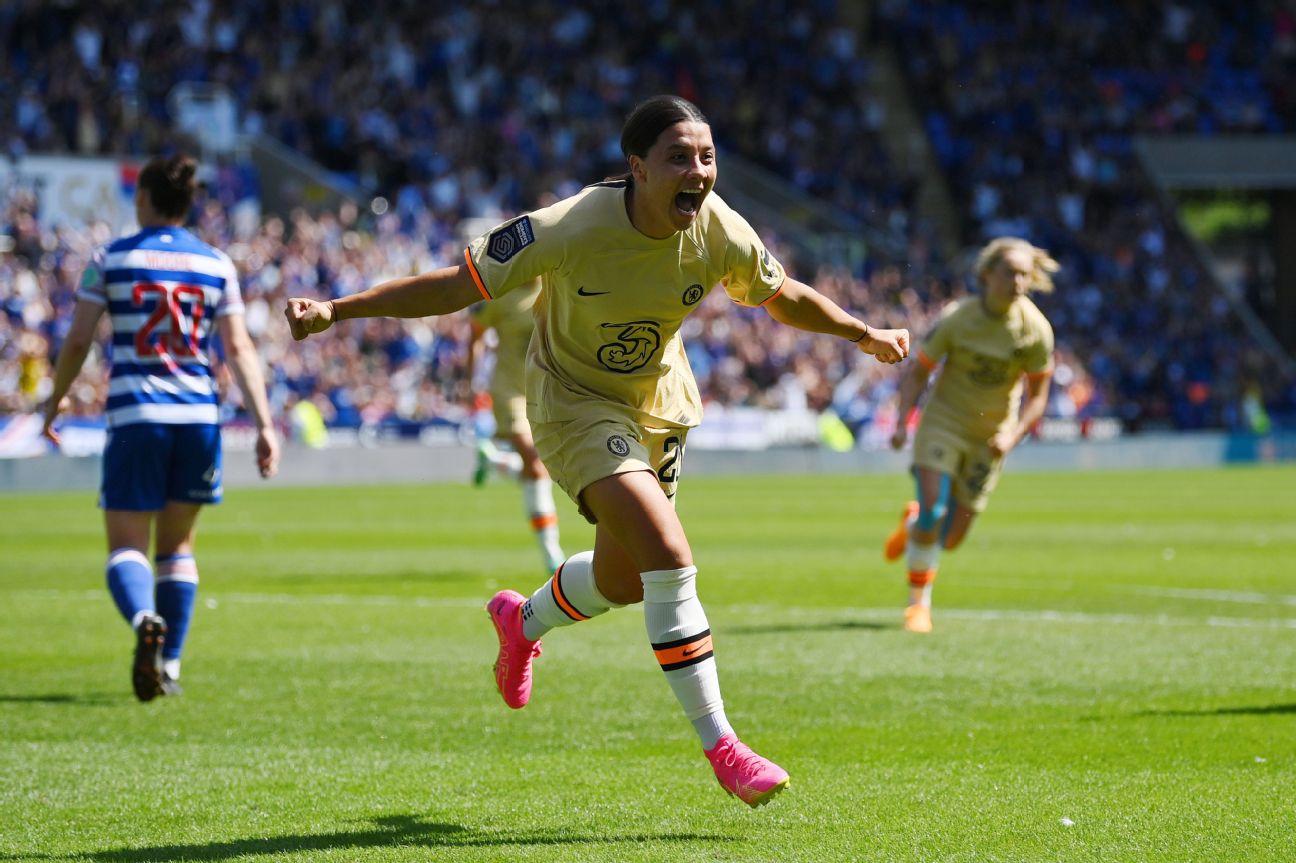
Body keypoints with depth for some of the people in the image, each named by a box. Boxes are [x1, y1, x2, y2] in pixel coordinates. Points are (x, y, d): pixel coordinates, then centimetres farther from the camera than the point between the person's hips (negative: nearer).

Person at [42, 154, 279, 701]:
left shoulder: (110, 259, 1)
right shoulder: (217, 265, 6)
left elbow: (77, 341, 1)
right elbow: (239, 350, 1)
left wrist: (54, 401, 16)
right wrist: (264, 425, 0)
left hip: (134, 415, -2)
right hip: (199, 417, 3)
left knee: (126, 546, 0)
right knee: (178, 544, 17)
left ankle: (145, 621, -32)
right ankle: (169, 666, 13)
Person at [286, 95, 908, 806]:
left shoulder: (720, 233, -17)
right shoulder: (571, 229, -30)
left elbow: (783, 296, 5)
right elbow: (458, 285, -21)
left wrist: (865, 335, 11)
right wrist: (335, 311, -26)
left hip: (658, 403, 6)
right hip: (574, 402, -6)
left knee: (625, 580, 18)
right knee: (670, 559, -22)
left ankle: (523, 620, 52)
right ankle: (720, 748, -15)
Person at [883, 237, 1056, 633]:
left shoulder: (1037, 329, -12)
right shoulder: (956, 318, -16)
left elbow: (1037, 396, -3)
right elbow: (917, 373, -6)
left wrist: (1013, 436, -20)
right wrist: (903, 423, -20)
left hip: (990, 437, 2)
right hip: (943, 422, -2)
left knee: (949, 540, 2)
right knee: (933, 511, -21)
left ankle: (914, 523, 39)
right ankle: (918, 604, -2)